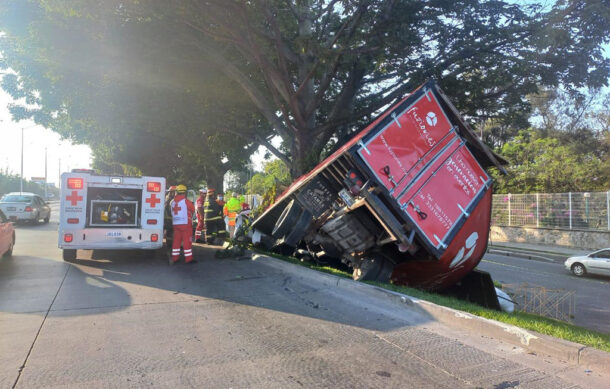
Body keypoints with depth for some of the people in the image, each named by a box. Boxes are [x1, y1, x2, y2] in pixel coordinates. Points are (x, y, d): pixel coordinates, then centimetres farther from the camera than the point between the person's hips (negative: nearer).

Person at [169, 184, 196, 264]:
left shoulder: (172, 202, 5)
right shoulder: (186, 201, -11)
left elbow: (171, 212, 14)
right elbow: (193, 209, 0)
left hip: (175, 224, 6)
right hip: (185, 223, -6)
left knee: (176, 240, 12)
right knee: (187, 241, 0)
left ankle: (174, 258, 15)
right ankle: (188, 259, 4)